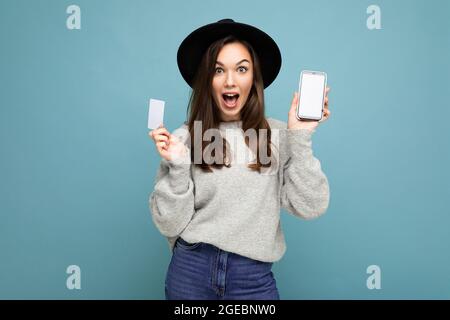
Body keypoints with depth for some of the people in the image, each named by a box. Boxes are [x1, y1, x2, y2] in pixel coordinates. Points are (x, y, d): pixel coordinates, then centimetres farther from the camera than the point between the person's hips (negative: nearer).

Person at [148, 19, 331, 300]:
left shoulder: (279, 135, -6)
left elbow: (310, 207, -9)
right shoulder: (184, 138, -7)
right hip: (190, 271, 1)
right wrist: (177, 166, -18)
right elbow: (170, 225, -5)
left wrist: (302, 138, -14)